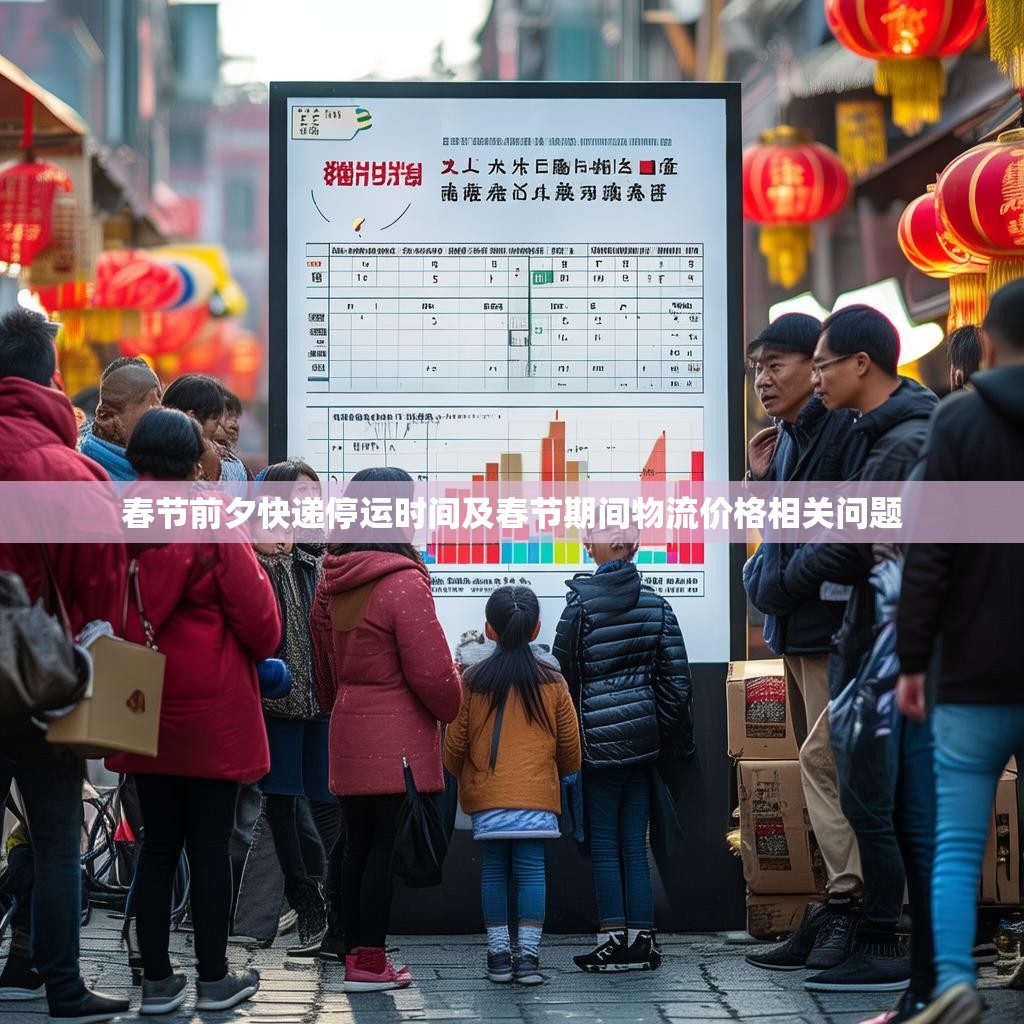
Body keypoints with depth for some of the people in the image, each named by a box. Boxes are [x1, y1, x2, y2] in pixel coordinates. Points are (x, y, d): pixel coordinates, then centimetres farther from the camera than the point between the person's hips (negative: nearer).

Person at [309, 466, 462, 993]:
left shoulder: (330, 583, 6)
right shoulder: (404, 583, -17)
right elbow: (432, 672, -16)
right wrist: (452, 706, 3)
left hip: (347, 734, 7)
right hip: (398, 741, -7)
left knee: (357, 844, 13)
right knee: (385, 846, -2)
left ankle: (356, 953, 18)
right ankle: (370, 962, 1)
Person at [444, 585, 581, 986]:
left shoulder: (473, 681, 0)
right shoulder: (552, 682, 0)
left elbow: (454, 745, 4)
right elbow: (570, 746, 6)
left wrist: (462, 776, 25)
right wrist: (563, 774, 27)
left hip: (486, 794, 1)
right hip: (537, 793, -1)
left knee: (494, 869, 8)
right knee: (531, 869, 1)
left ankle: (498, 954, 9)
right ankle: (528, 955, -3)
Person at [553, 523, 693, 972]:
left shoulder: (581, 606, -8)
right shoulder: (655, 605, 3)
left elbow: (564, 674, -5)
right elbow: (675, 677, 6)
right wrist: (677, 737, 14)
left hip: (598, 737, -4)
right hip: (643, 740, 4)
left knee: (604, 844, 1)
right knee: (634, 843, 8)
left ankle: (613, 940, 0)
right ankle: (642, 939, 7)